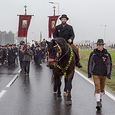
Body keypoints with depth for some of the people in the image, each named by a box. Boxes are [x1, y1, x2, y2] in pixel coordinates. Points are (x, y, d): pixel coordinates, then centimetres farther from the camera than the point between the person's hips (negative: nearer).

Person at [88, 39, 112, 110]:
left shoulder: (107, 54, -3)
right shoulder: (93, 54, -3)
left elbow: (110, 64, 2)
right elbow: (90, 64, 6)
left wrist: (109, 74, -4)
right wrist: (89, 73, 6)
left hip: (104, 75, 1)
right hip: (96, 74, -1)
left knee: (102, 88, 14)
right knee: (97, 88, -10)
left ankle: (100, 100, 36)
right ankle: (98, 103, -12)